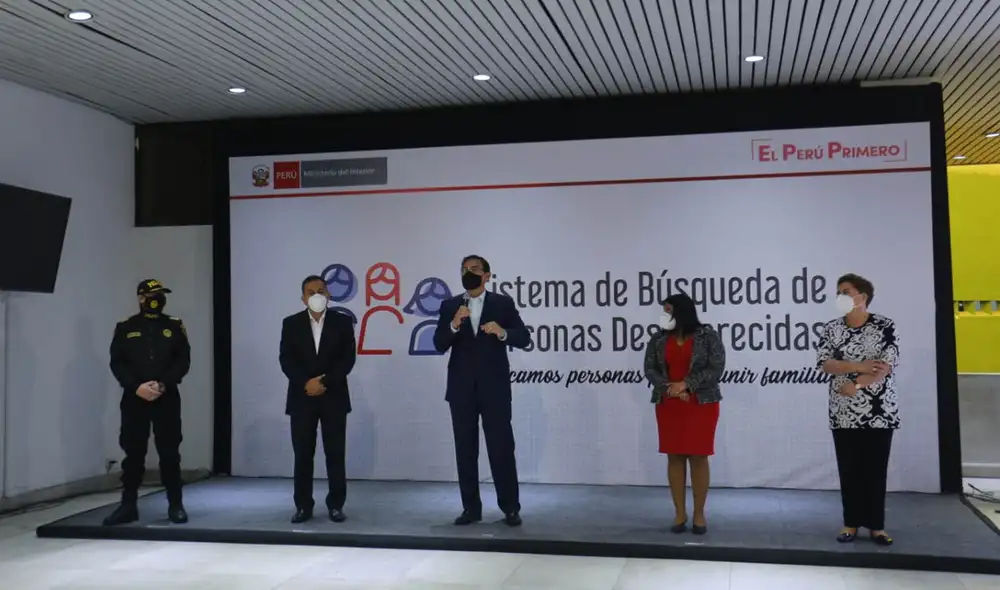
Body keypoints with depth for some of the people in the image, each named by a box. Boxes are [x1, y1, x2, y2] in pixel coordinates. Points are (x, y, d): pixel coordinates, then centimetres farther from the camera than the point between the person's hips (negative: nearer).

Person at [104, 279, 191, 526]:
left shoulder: (174, 327, 7)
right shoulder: (125, 328, 6)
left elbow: (183, 361, 0)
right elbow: (117, 363, 0)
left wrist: (163, 385, -13)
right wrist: (136, 387, -14)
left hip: (167, 398, 0)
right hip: (134, 399, 0)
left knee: (169, 452, 2)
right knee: (133, 452, 4)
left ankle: (175, 505, 10)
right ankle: (128, 505, 12)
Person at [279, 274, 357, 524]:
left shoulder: (342, 322, 4)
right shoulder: (291, 324, 6)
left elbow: (348, 358, -3)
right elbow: (286, 359, -2)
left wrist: (325, 382, -13)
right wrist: (306, 383, -14)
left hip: (333, 396, -1)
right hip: (301, 397, 1)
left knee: (335, 453, 0)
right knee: (303, 454, 2)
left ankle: (336, 505, 8)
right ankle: (303, 506, 10)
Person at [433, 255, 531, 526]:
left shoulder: (503, 303, 3)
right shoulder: (449, 306, 7)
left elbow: (524, 338, -1)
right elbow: (439, 345, -1)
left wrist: (503, 333, -20)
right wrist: (454, 325, -19)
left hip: (494, 388, -2)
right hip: (461, 389, 2)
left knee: (501, 448, -2)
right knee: (465, 450, 5)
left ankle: (510, 507, 7)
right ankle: (471, 507, 13)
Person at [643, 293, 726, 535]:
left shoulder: (708, 336, -5)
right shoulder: (658, 340, 5)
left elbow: (716, 368, -11)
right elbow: (649, 369, 2)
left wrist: (686, 384, -17)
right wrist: (668, 387, -15)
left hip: (701, 405, -3)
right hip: (668, 405, 3)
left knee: (698, 458, 0)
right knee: (674, 457, 4)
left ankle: (699, 514, 10)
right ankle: (680, 513, 12)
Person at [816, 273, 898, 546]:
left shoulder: (884, 326, -3)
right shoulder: (831, 329, 5)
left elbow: (888, 365, -13)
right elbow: (824, 363, -6)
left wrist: (856, 384, -19)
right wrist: (858, 366, -17)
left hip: (879, 413, -2)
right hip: (843, 414, 2)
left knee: (876, 469, 3)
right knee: (849, 469, 6)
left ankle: (876, 525, 12)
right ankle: (851, 523, 15)